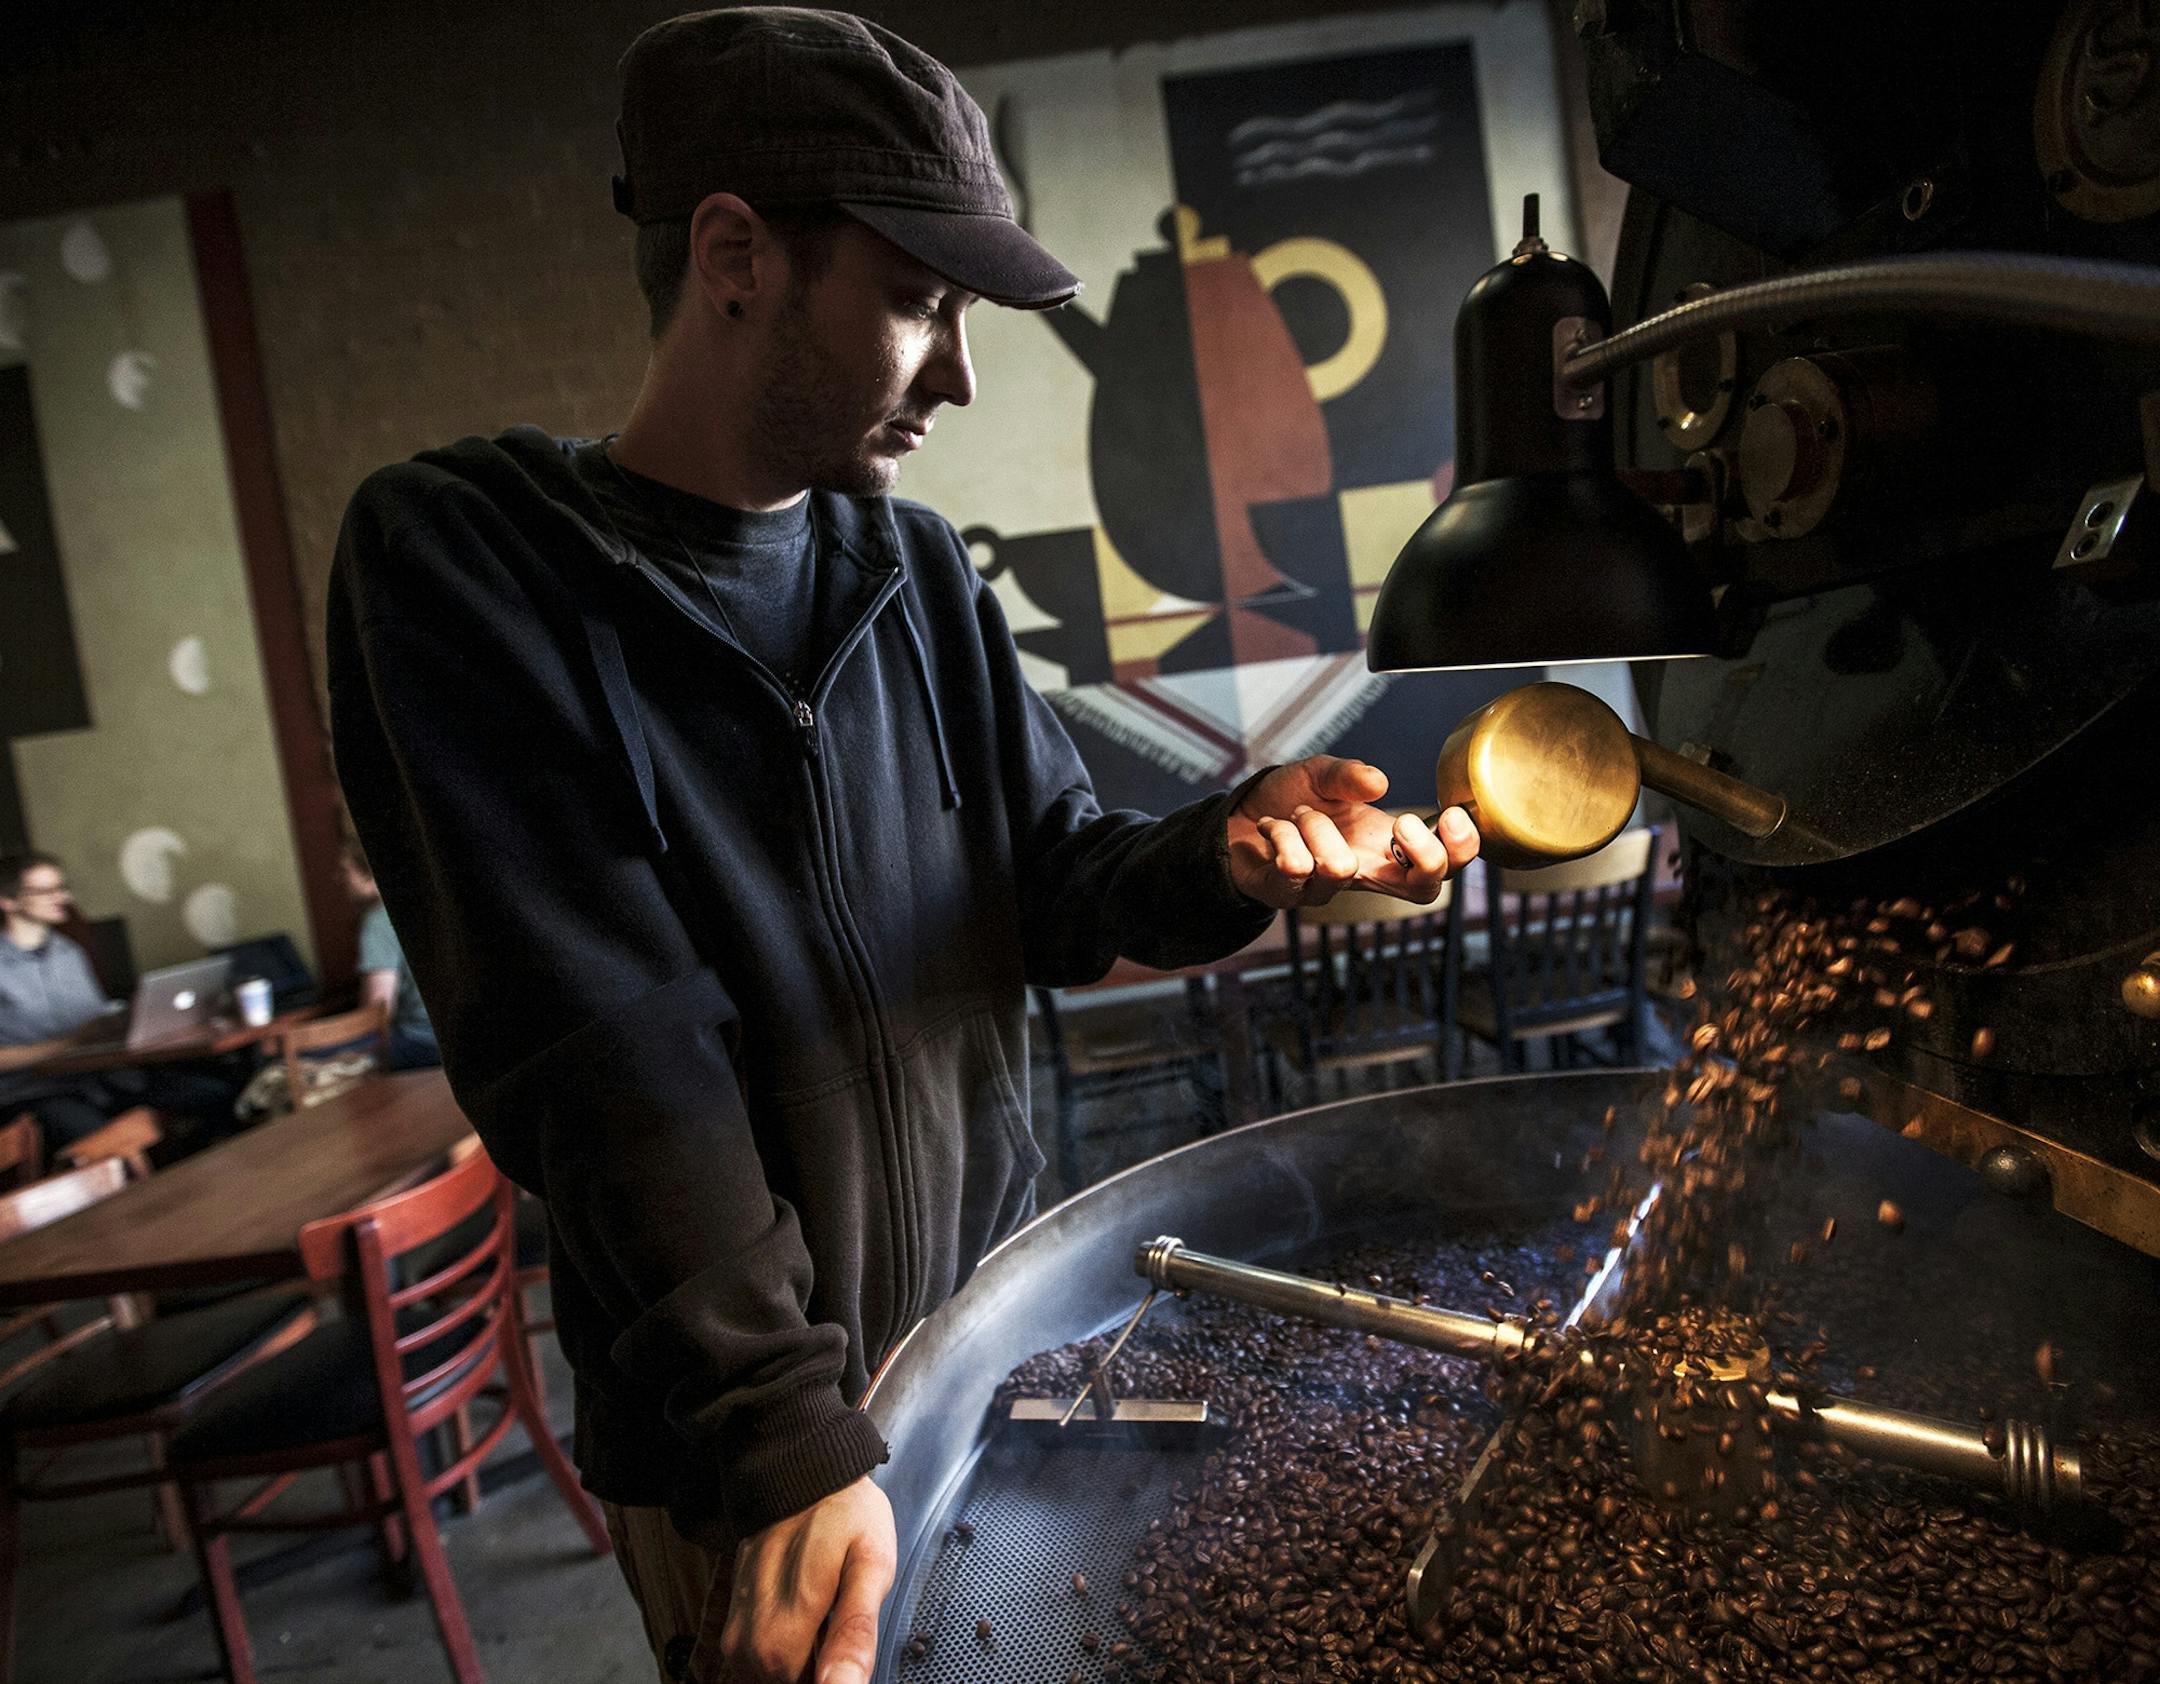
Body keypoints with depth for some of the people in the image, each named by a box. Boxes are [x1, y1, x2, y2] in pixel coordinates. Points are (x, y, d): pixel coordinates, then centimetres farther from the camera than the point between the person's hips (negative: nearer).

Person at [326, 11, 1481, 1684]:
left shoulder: (917, 570, 3)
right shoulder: (458, 561, -14)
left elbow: (1060, 883, 4)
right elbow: (606, 1044, -22)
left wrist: (1230, 853, -16)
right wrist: (786, 1436, -26)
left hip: (1001, 1346, 5)